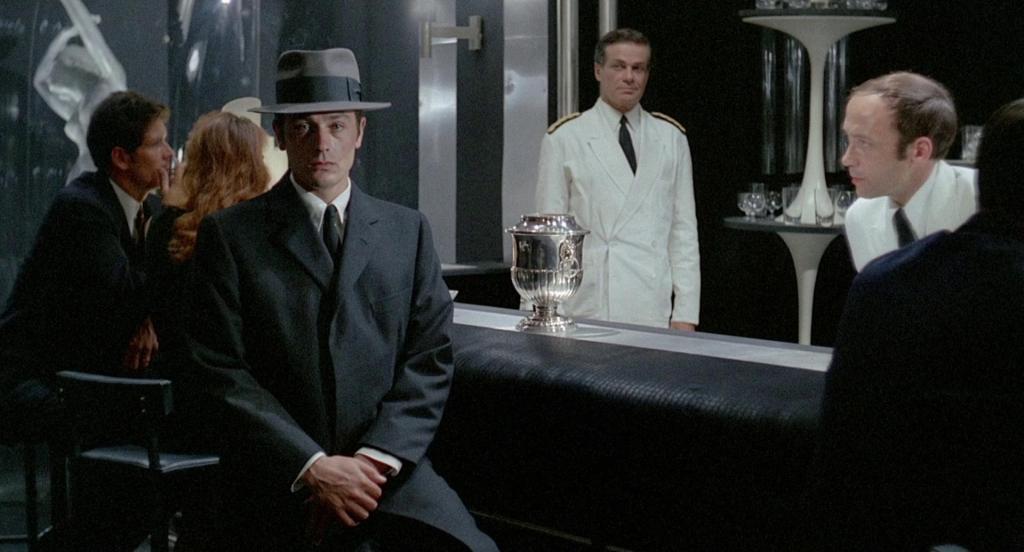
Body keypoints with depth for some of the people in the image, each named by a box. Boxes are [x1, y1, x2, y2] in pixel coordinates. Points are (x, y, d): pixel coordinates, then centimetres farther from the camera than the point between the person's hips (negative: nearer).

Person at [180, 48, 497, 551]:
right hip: (277, 484, -2)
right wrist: (312, 467, -13)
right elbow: (220, 372, -4)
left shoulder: (407, 232, 11)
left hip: (389, 467, 2)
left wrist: (375, 459, -10)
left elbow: (430, 359, 5)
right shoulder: (229, 234, 2)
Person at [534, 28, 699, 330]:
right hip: (590, 311, -2)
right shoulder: (563, 139, 3)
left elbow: (683, 229, 8)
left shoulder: (672, 138, 10)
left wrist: (685, 314, 0)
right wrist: (555, 316, -5)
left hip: (656, 312, 2)